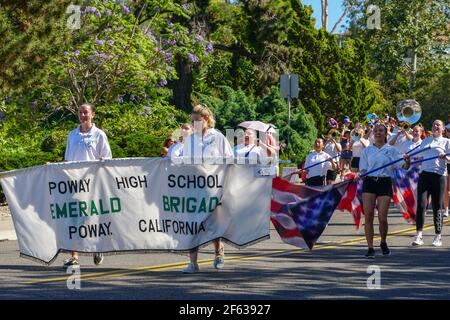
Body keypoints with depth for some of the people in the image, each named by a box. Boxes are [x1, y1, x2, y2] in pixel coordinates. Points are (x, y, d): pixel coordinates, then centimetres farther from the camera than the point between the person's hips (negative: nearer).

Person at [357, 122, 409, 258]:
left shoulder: (391, 150, 8)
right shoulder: (367, 150, 12)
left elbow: (401, 166, 0)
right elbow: (363, 169, 10)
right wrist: (358, 175, -11)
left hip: (385, 182, -1)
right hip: (369, 182, 2)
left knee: (382, 217, -7)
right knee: (368, 216, -6)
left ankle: (383, 243, 19)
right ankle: (370, 248, -1)